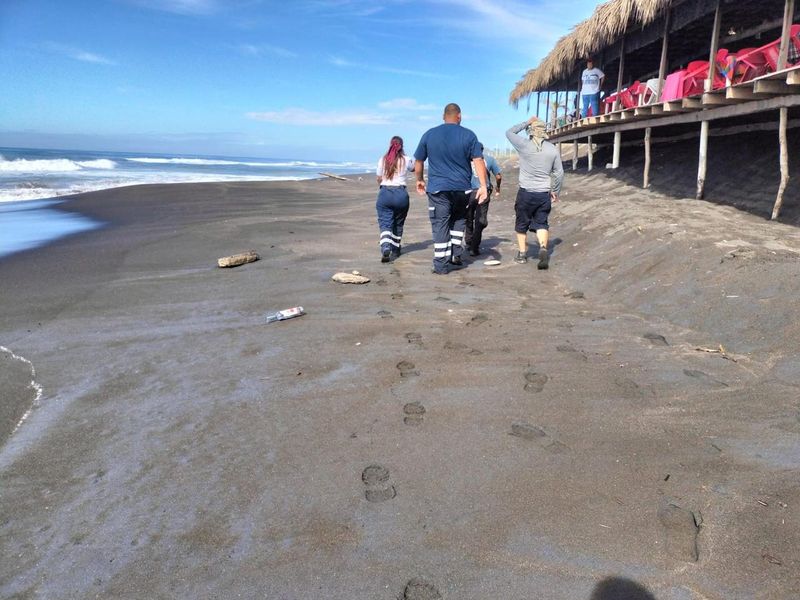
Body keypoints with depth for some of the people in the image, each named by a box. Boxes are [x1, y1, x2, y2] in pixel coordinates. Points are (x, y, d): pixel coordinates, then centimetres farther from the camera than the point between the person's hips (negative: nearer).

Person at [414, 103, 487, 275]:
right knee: (458, 221, 22)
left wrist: (420, 180, 24)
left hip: (437, 188, -1)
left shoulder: (429, 134, 4)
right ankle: (456, 256, 15)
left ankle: (441, 265, 1)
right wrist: (483, 186, -7)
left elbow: (419, 161, 10)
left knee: (440, 225, 2)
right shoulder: (469, 135, 1)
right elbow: (478, 161, -6)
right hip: (462, 188, 1)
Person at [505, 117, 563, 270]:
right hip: (544, 194, 2)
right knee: (541, 223, 10)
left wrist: (526, 122, 9)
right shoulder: (552, 149, 1)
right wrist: (556, 191, 18)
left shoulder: (524, 145, -9)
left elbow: (509, 132, 7)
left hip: (526, 192, -2)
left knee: (522, 224, 13)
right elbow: (559, 173, 7)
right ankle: (543, 248, -13)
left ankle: (522, 253, 18)